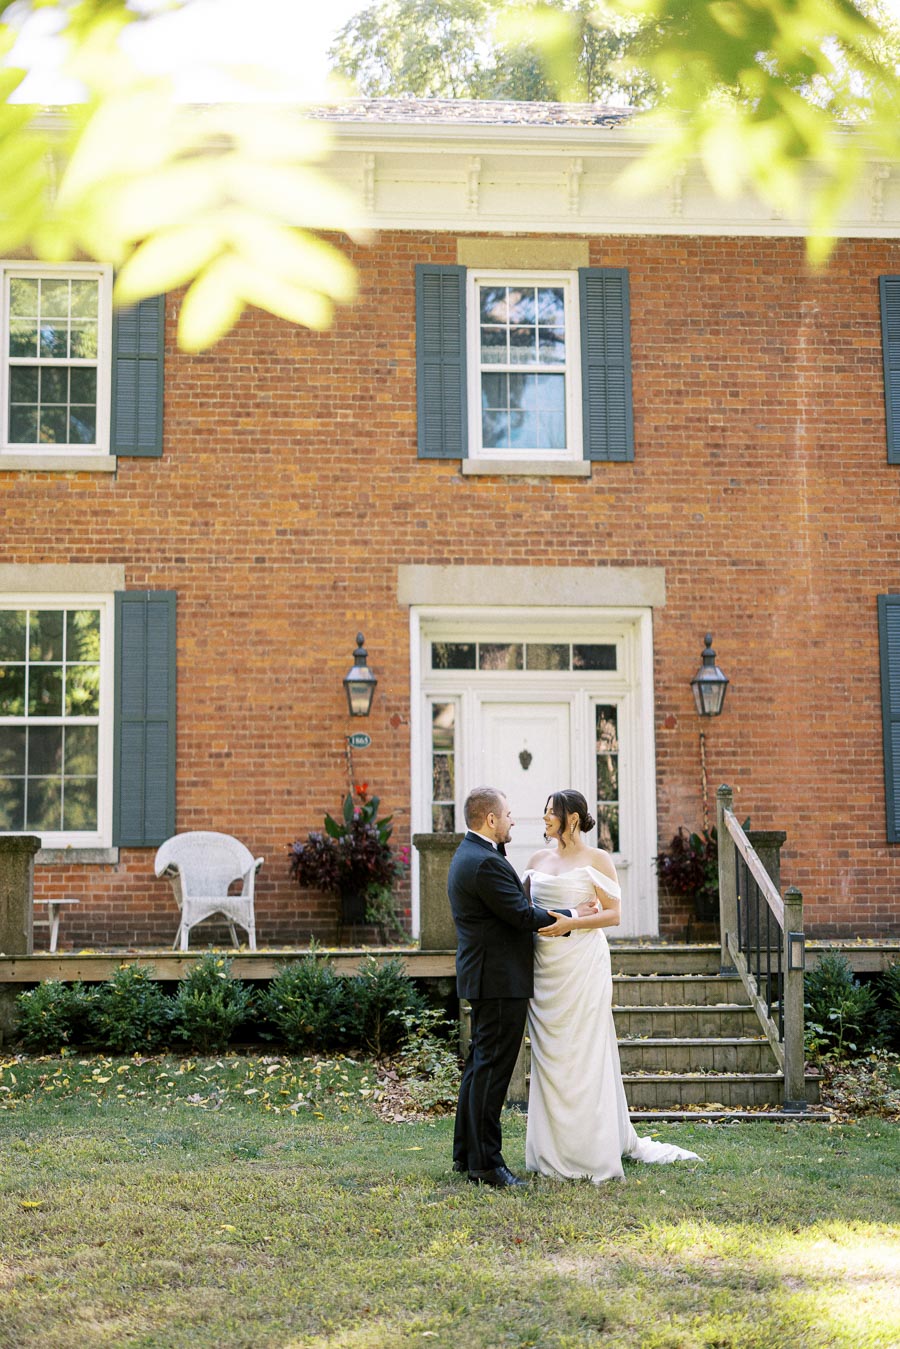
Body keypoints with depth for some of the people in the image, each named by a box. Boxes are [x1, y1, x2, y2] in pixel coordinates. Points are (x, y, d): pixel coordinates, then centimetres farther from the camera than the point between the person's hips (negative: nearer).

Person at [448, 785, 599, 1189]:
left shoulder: (467, 856, 14)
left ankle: (466, 1152, 24)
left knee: (480, 1065, 16)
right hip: (500, 979, -11)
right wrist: (568, 917, -6)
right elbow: (523, 916, -20)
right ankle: (485, 1163, -2)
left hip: (486, 977, 11)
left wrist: (563, 916, 6)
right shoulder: (486, 863, -20)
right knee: (492, 1069, -6)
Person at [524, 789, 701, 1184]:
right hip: (544, 966, 5)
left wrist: (569, 924, -16)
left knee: (584, 1054, -4)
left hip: (582, 965, -5)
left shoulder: (596, 859, -2)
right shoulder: (538, 859, 13)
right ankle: (553, 1151, 13)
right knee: (548, 1055, 6)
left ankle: (593, 1150, 3)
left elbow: (613, 914, -6)